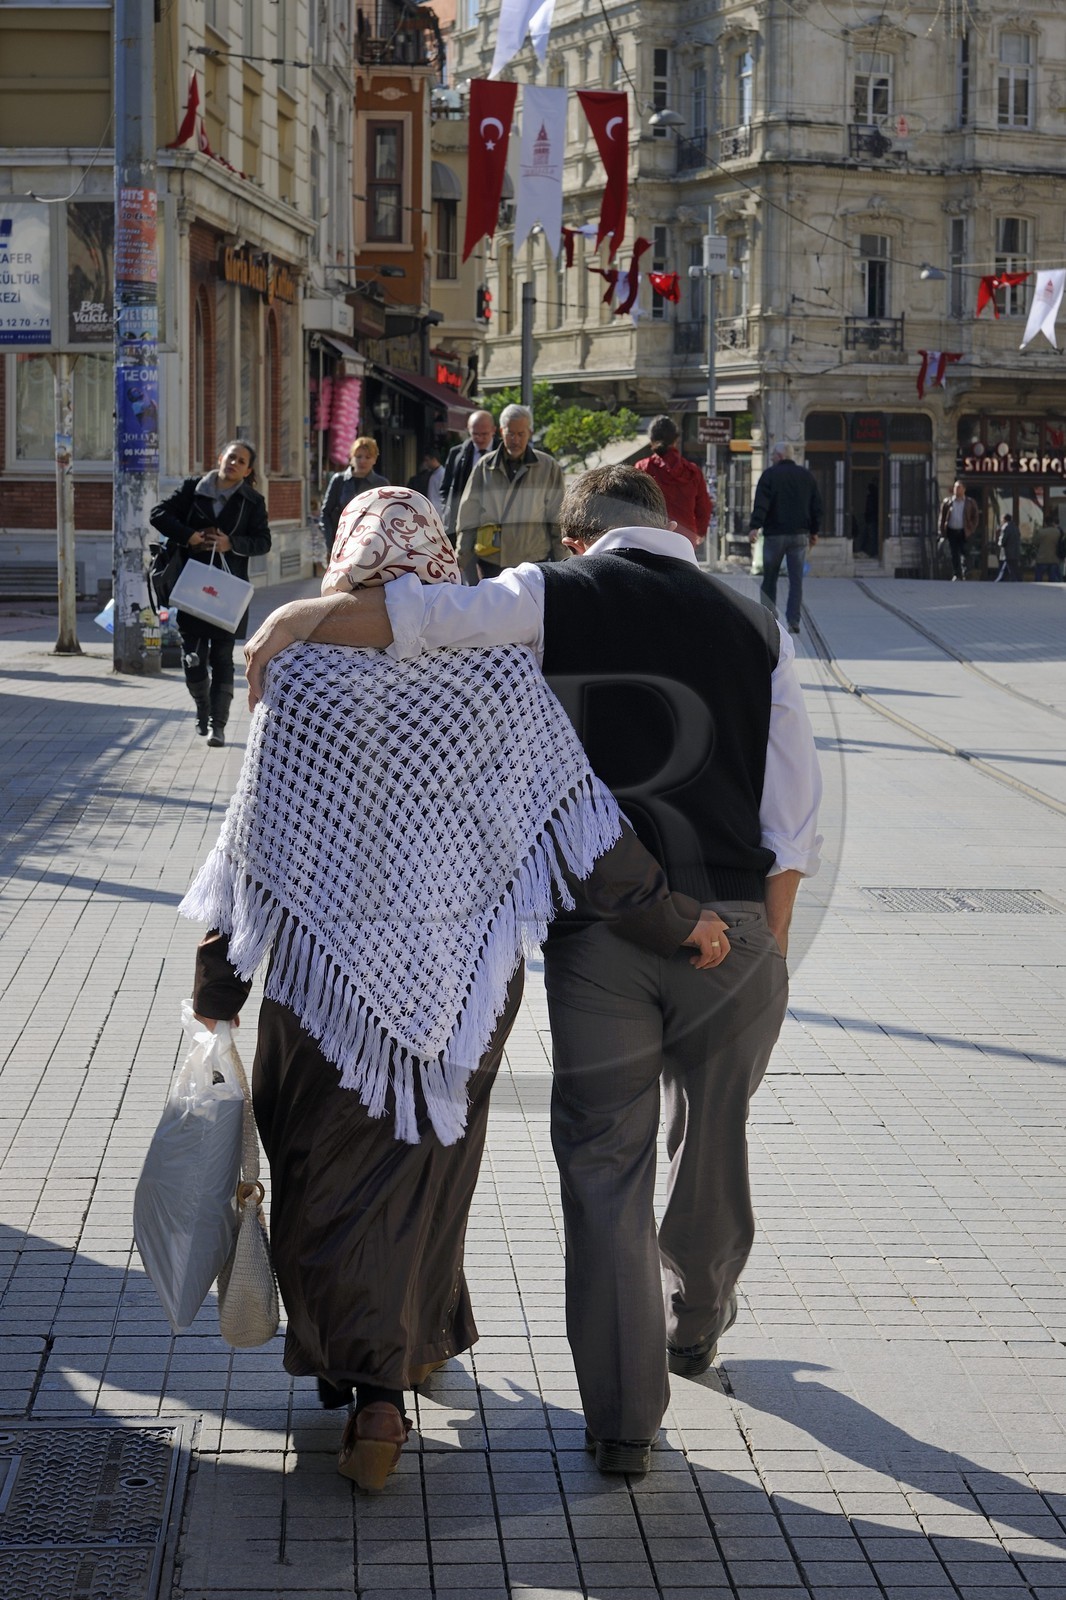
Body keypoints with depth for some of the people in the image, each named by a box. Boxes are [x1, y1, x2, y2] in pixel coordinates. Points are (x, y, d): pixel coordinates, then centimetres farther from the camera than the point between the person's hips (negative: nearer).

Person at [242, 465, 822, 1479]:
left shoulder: (558, 598, -1)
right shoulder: (754, 628, 7)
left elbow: (422, 615, -20)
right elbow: (791, 823, 4)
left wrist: (297, 618, -11)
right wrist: (766, 952, 10)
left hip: (598, 928, -2)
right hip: (729, 925, 3)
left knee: (604, 1164, 7)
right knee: (711, 1138, 22)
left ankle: (621, 1419, 10)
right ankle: (696, 1323, 46)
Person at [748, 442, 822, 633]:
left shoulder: (770, 474, -2)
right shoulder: (807, 476, 11)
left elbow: (761, 503, -13)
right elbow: (816, 506, 13)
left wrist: (755, 527, -18)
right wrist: (814, 531, 18)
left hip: (775, 534, -3)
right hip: (800, 535, 3)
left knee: (769, 579, 6)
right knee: (796, 580, 2)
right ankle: (793, 620, -5)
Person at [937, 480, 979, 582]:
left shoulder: (970, 502, 4)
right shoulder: (947, 502, 6)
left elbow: (976, 517, 5)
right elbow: (942, 517, 6)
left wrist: (972, 530, -5)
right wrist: (941, 531, -2)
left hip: (964, 532, -2)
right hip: (951, 531, 2)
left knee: (964, 554, -8)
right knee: (954, 555, 2)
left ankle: (964, 574, -5)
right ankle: (956, 575, 7)